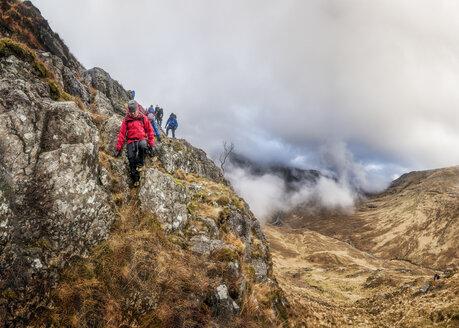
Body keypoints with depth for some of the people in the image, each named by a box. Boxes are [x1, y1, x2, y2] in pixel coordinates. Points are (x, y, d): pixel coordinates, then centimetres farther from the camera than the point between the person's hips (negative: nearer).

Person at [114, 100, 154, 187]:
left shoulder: (143, 118, 6)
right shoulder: (126, 120, 9)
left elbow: (150, 130, 10)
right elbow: (122, 133, 9)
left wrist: (151, 143, 2)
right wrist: (118, 148, 4)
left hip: (142, 139, -1)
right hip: (131, 141, 1)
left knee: (142, 145, -39)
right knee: (131, 157, -23)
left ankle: (140, 164, -19)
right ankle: (136, 179, -14)